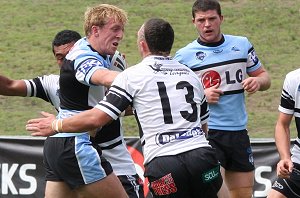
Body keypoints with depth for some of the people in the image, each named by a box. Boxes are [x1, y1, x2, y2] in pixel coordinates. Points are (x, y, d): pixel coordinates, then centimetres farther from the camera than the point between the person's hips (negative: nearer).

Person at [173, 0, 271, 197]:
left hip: (238, 132, 5)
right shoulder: (184, 55, -3)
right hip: (206, 134, -5)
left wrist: (257, 81, -7)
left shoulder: (242, 45, 8)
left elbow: (264, 77, 16)